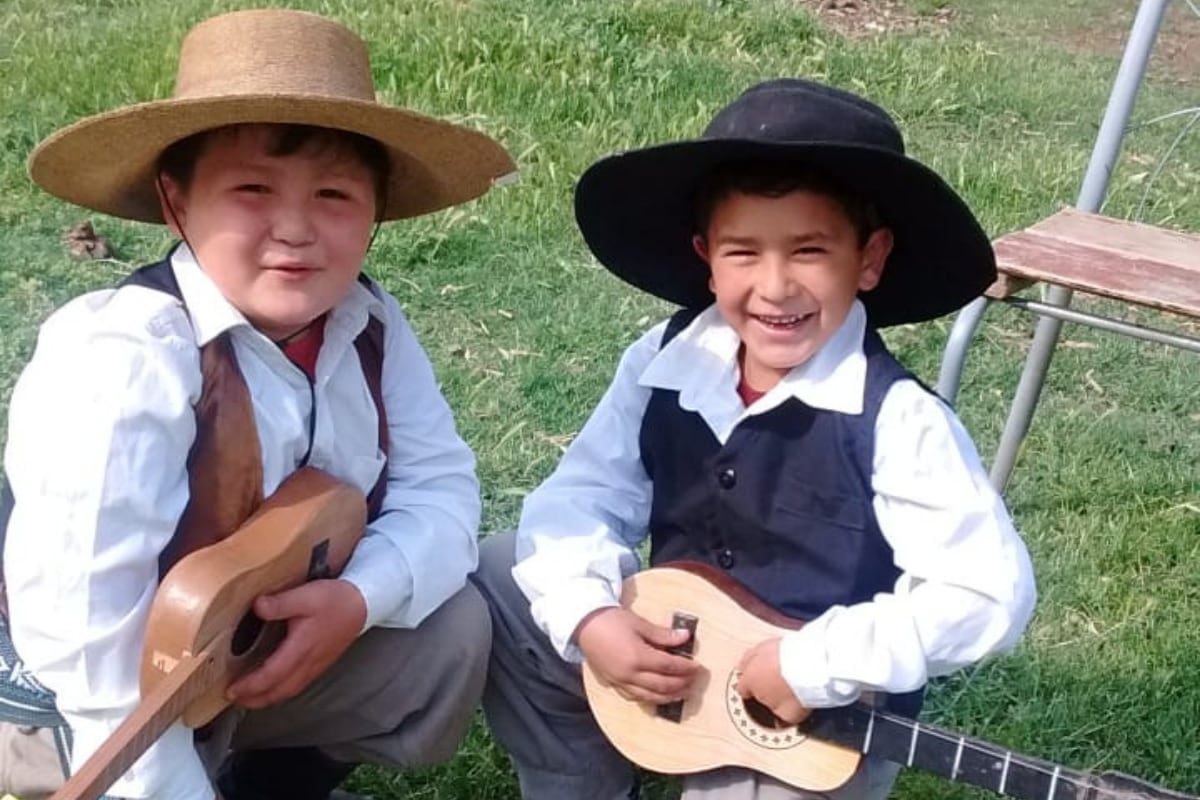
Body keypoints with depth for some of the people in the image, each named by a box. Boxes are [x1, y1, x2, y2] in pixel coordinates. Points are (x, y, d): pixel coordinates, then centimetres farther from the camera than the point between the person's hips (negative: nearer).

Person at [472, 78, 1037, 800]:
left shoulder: (895, 418, -23)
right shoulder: (662, 364, -8)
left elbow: (990, 592, -25)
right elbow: (583, 496, -1)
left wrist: (817, 666, -27)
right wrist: (588, 616, -20)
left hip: (826, 718, -5)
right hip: (672, 665, 5)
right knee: (494, 581, 1)